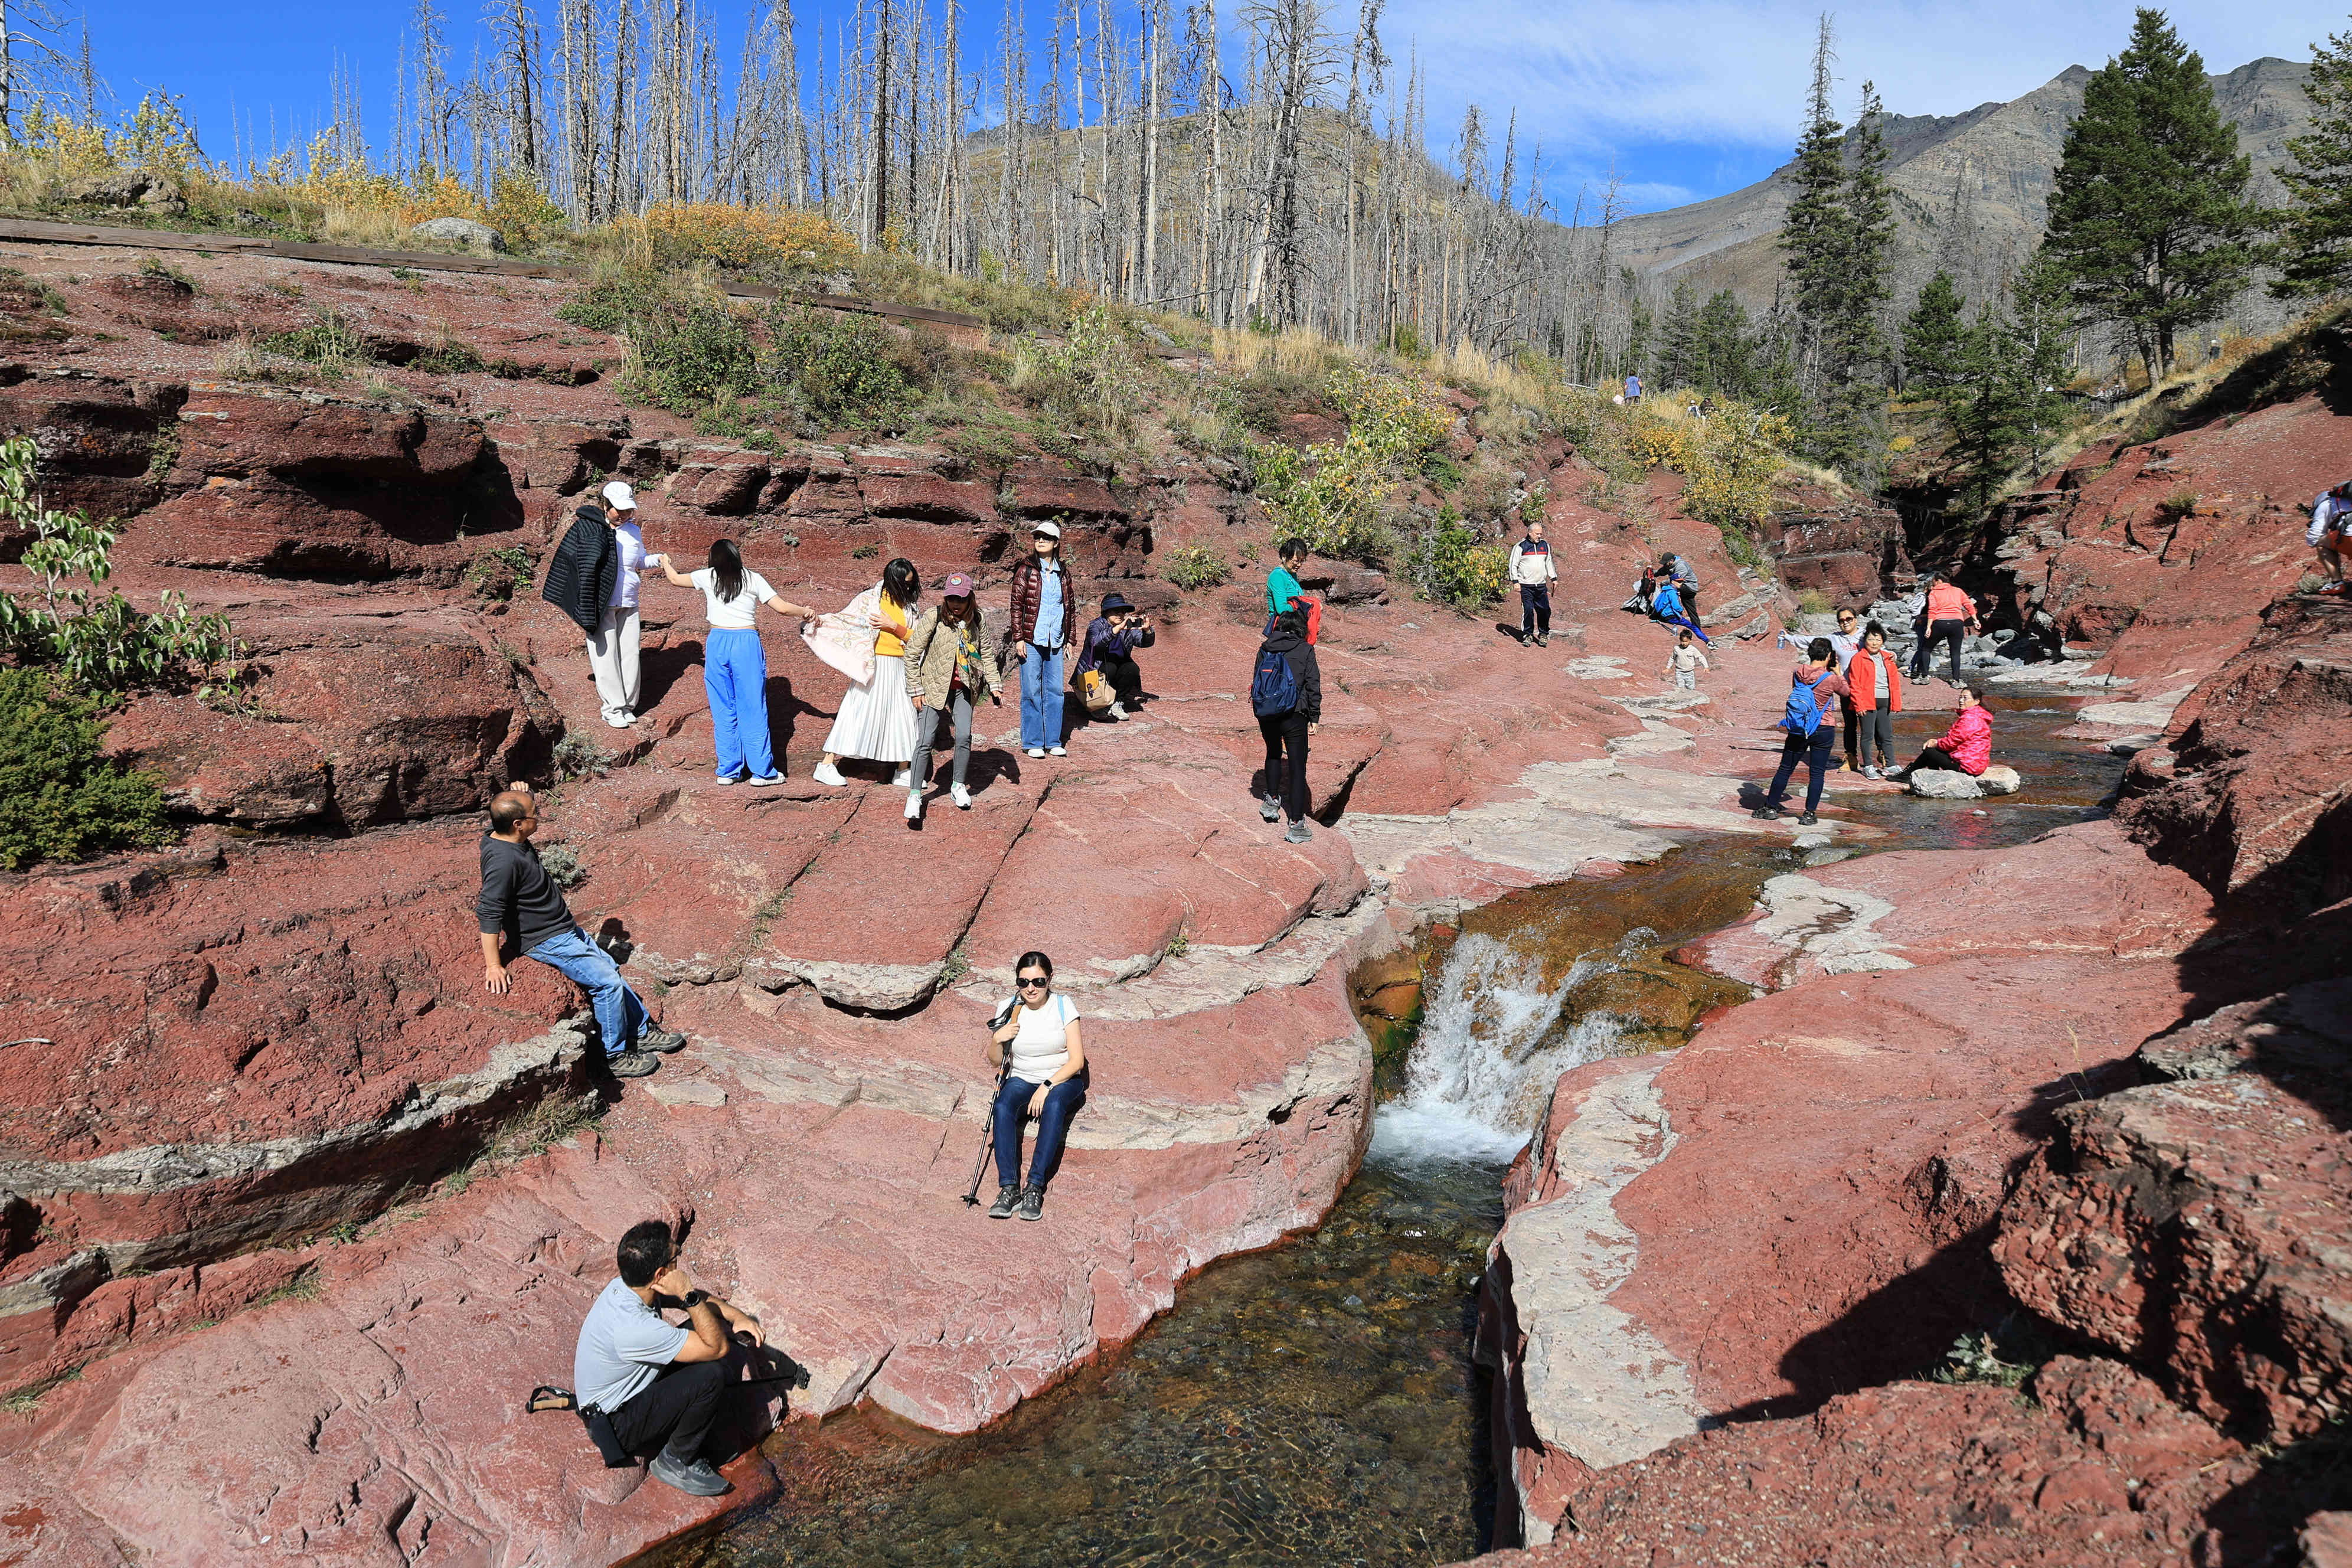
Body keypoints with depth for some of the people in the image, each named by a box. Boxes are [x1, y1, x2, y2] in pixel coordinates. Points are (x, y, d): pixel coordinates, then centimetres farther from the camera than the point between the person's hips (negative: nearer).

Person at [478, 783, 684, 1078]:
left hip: (566, 930, 11)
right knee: (608, 982, -12)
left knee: (611, 970, 16)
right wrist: (494, 966, -28)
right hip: (546, 942, -10)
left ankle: (642, 1031, 29)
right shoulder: (503, 860, -29)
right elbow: (489, 915, -30)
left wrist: (523, 799, 1)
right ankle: (616, 1056, 1)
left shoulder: (511, 839, 0)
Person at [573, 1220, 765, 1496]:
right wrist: (688, 1295, -31)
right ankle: (676, 1463, -2)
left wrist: (736, 1315, -6)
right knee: (712, 1374, -25)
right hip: (618, 1427, -8)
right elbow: (718, 1347, -29)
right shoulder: (635, 1328, -37)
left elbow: (696, 1297, 7)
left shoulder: (626, 1285, -10)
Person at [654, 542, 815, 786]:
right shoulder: (753, 580, 4)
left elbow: (676, 579, 26)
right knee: (752, 709, 2)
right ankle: (762, 771, 5)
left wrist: (665, 562, 47)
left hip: (717, 642, 2)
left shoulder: (708, 577, 9)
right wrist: (805, 611, 19)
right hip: (747, 643, -2)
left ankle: (728, 771, 11)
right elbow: (782, 607, 1)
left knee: (723, 710, 9)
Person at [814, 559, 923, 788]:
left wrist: (893, 626, -12)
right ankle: (828, 766, -4)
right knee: (858, 711, -8)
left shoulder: (908, 606, 12)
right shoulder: (870, 599, 0)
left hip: (898, 668, 5)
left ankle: (904, 771, 16)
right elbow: (843, 619, -2)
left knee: (903, 715, 6)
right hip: (873, 664, -5)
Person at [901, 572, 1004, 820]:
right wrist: (916, 690, -10)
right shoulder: (933, 617, -13)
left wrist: (995, 686, 5)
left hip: (962, 688, 4)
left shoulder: (974, 621, 1)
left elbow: (986, 653, 12)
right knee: (925, 741, -9)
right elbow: (912, 653, -9)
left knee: (964, 736, -8)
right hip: (934, 686, -3)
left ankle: (958, 786, 14)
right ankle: (915, 795, 0)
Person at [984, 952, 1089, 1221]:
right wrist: (996, 1040, -17)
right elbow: (995, 1062, 4)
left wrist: (1047, 1086, -21)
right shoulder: (1009, 1009, -2)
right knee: (1002, 1108, -31)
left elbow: (1077, 1060, -9)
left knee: (1053, 1106, -36)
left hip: (1062, 1079, -2)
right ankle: (1008, 1187, -36)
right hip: (1022, 1079, 2)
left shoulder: (1063, 1006, -7)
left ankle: (1035, 1188, -38)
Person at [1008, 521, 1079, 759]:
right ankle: (1033, 742, 9)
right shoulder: (1026, 570, -1)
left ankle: (1053, 742, 14)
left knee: (1055, 691, 6)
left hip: (1055, 642, 4)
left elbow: (1071, 606, 17)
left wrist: (1070, 638, 13)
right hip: (1031, 641, -4)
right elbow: (1017, 605, -2)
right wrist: (1018, 638, -7)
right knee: (1032, 692, 1)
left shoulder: (1063, 573, 11)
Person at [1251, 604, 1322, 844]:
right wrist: (1314, 717, 4)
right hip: (1294, 716, -4)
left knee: (1273, 753, 31)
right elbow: (1313, 685, -4)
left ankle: (1272, 801, 34)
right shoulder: (1305, 650, -3)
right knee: (1298, 766, 2)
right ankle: (1297, 826, 0)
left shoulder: (1265, 649, 7)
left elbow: (1256, 679, 11)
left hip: (1265, 715, 4)